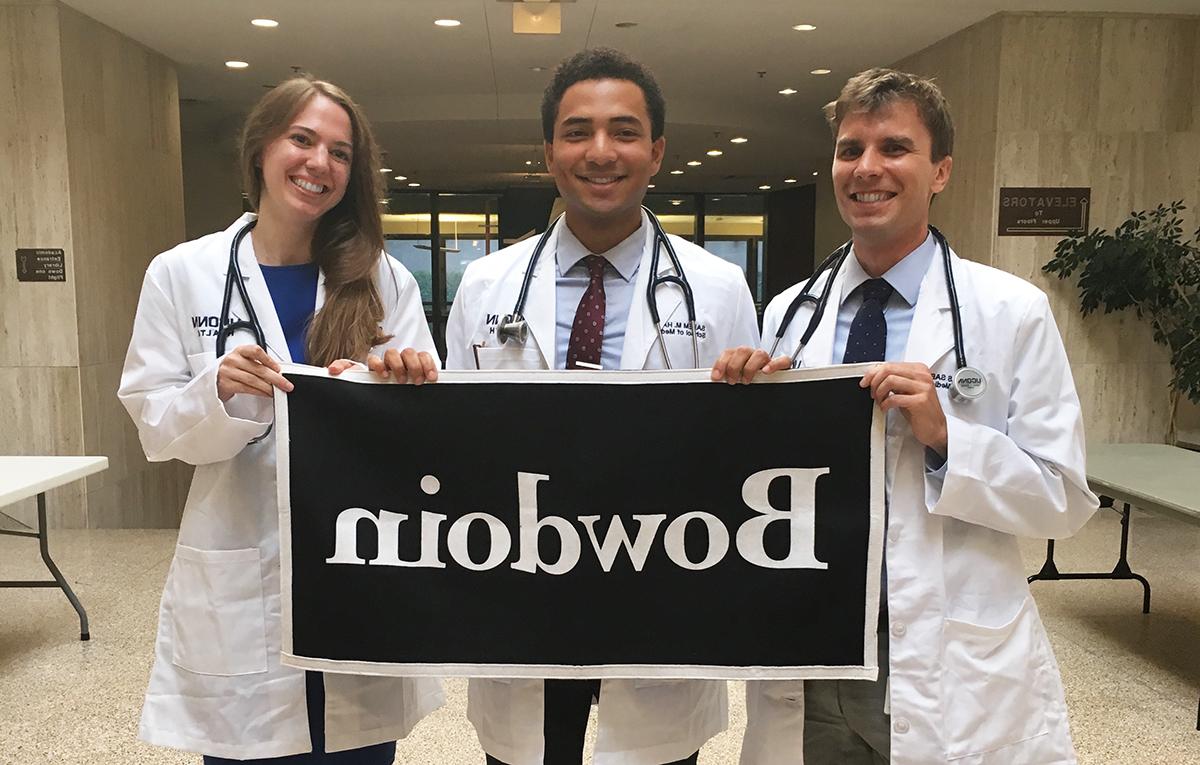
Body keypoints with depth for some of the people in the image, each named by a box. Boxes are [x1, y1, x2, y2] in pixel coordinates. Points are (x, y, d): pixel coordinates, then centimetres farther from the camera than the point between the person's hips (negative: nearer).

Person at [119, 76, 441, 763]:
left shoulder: (385, 280, 3)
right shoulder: (180, 274, 1)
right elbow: (154, 423, 0)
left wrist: (409, 381, -21)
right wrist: (219, 390, -20)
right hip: (238, 585, -1)